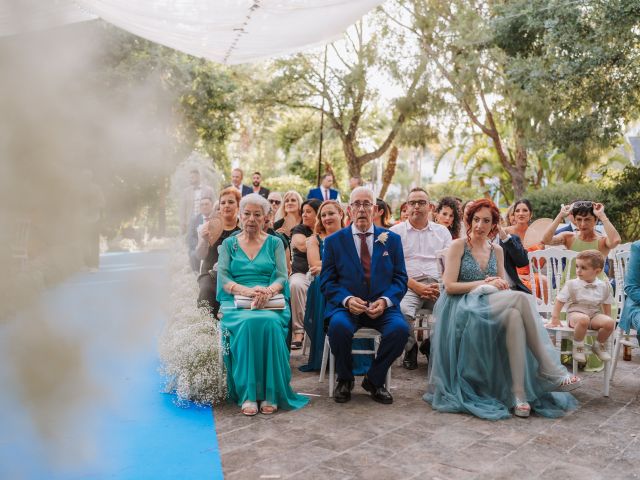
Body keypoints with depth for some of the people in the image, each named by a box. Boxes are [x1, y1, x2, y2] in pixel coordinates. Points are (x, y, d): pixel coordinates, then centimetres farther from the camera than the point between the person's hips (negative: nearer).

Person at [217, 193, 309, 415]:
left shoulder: (275, 243, 16)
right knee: (247, 323, -36)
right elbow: (223, 278, 3)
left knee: (269, 322, -36)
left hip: (270, 304, 0)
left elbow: (282, 277, 4)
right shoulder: (229, 244, 17)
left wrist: (267, 291, -20)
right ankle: (247, 395, -31)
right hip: (237, 304, 0)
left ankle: (270, 394, -28)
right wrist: (247, 291, -17)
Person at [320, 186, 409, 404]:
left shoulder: (392, 239, 10)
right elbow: (327, 281, 4)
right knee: (339, 326, -34)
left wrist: (385, 301, -11)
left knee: (400, 328, -29)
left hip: (382, 307, 1)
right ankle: (344, 380, -4)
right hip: (346, 306, -1)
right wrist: (347, 299, -15)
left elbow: (400, 278, 8)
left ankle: (374, 380, -2)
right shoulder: (334, 241, 7)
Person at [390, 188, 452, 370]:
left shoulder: (442, 231, 21)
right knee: (402, 311, -35)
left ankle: (431, 345, 3)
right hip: (409, 285, -2)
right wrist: (416, 286, -12)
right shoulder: (396, 231, 12)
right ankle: (410, 348, -2)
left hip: (438, 286, 3)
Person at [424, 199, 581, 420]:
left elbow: (502, 287, 16)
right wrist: (485, 283, -10)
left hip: (491, 307, 5)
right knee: (522, 298, -30)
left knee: (514, 316, -33)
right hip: (463, 308, -5)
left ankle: (519, 393, -34)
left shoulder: (497, 250, 18)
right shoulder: (458, 246, 1)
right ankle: (552, 370, -31)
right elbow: (449, 286, -8)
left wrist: (500, 284, -8)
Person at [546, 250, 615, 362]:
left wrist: (607, 320, 9)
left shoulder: (603, 287, 3)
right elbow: (560, 301, -1)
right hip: (575, 313, -3)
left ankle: (599, 345, 3)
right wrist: (555, 319, -4)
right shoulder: (571, 284, -5)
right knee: (583, 319, -39)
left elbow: (607, 305, 15)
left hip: (595, 315, 3)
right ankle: (578, 346, -14)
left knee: (610, 322, -27)